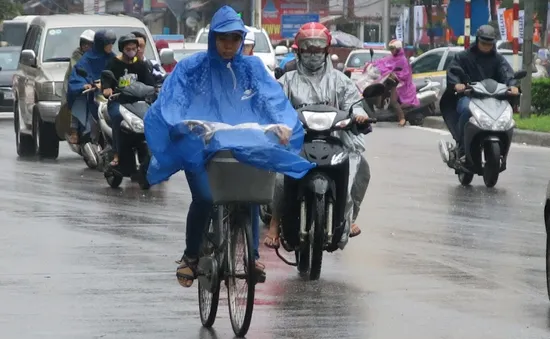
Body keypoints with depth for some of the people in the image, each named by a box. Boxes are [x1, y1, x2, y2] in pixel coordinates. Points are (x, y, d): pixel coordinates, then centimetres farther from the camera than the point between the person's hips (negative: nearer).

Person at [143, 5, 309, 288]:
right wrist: (179, 124, -30)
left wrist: (284, 124, -24)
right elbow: (171, 103, -9)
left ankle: (251, 255, 2)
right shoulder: (192, 67, 1)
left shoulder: (252, 67, 8)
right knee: (204, 198, -20)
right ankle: (191, 256, 0)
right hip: (200, 147, -3)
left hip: (244, 147, 3)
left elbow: (274, 99, -4)